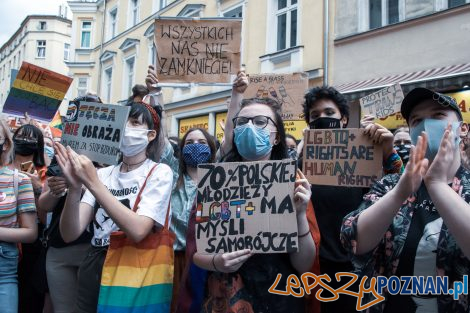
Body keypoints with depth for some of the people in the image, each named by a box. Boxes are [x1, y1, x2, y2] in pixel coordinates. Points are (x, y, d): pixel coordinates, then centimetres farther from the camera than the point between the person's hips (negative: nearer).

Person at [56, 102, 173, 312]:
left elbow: (138, 231, -22)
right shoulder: (103, 174, 4)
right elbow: (70, 234, -6)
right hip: (93, 269, 4)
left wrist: (93, 184, -24)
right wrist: (74, 188, -22)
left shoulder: (159, 172, -8)